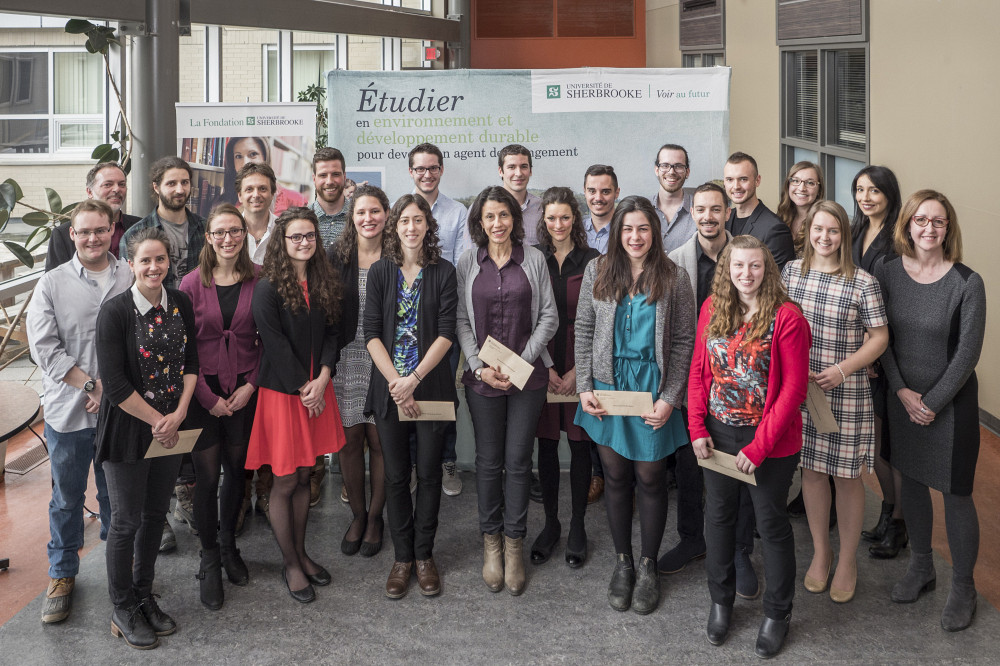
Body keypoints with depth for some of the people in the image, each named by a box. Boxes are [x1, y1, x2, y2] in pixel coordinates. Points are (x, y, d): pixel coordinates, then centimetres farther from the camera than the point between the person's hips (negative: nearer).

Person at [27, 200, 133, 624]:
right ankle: (62, 574, 27)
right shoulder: (53, 284, -2)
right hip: (68, 411, 0)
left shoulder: (131, 279, 0)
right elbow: (44, 348, -8)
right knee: (67, 497, 11)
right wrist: (91, 385, -14)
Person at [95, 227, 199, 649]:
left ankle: (144, 596, 32)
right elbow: (114, 384, -18)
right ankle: (122, 609, 22)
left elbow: (190, 362, 5)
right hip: (128, 429, -5)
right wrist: (157, 420, -14)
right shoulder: (114, 312, -16)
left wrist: (178, 414, -8)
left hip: (170, 428, 5)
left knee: (156, 514, 15)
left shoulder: (180, 304, 0)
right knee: (127, 519, 5)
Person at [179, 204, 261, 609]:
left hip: (244, 389, 2)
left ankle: (228, 545, 32)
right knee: (207, 474, 1)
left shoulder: (259, 280, -1)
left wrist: (251, 385, -7)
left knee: (237, 469, 10)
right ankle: (210, 560, 18)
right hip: (203, 390, -1)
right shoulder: (192, 283, -5)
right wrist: (207, 397, -8)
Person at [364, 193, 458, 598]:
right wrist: (395, 382, -12)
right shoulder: (380, 272, 4)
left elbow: (446, 333, -5)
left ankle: (424, 555, 18)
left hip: (431, 386, -1)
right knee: (396, 475, 5)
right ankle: (402, 557, 17)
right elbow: (372, 334, -1)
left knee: (429, 472, 5)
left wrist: (414, 377, -14)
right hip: (389, 388, 1)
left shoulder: (443, 272, 1)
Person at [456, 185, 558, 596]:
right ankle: (491, 541, 21)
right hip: (482, 376, 1)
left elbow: (548, 317, 1)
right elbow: (461, 320, 3)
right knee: (488, 460, 7)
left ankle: (514, 543, 16)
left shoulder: (533, 259, 2)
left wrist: (521, 362, -8)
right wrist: (479, 366, -9)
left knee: (518, 460, 3)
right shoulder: (467, 263, 3)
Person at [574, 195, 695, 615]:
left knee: (650, 478, 5)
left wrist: (669, 398, -9)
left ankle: (648, 566, 22)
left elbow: (684, 340, -3)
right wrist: (584, 386, -2)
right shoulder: (598, 271, 2)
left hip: (652, 389, -2)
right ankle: (622, 562, 25)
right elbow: (584, 329, 5)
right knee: (615, 476, 9)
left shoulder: (673, 278, -3)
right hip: (608, 387, 2)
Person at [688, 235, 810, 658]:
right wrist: (697, 428, -3)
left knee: (772, 523, 9)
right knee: (718, 516, 17)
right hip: (718, 435, 5)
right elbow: (699, 371, 6)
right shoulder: (712, 309, 1)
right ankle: (721, 601, 37)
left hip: (770, 441, -4)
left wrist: (759, 446, -16)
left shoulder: (786, 317, -14)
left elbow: (793, 388, -15)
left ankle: (777, 613, 27)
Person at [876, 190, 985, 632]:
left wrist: (932, 403, -11)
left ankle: (963, 587, 20)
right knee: (912, 482, 16)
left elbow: (968, 353, -12)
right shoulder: (887, 273, -3)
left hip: (951, 402, -4)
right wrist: (902, 391, -8)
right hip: (903, 399, 4)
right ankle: (921, 567, 36)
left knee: (956, 493, 3)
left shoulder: (967, 283, -13)